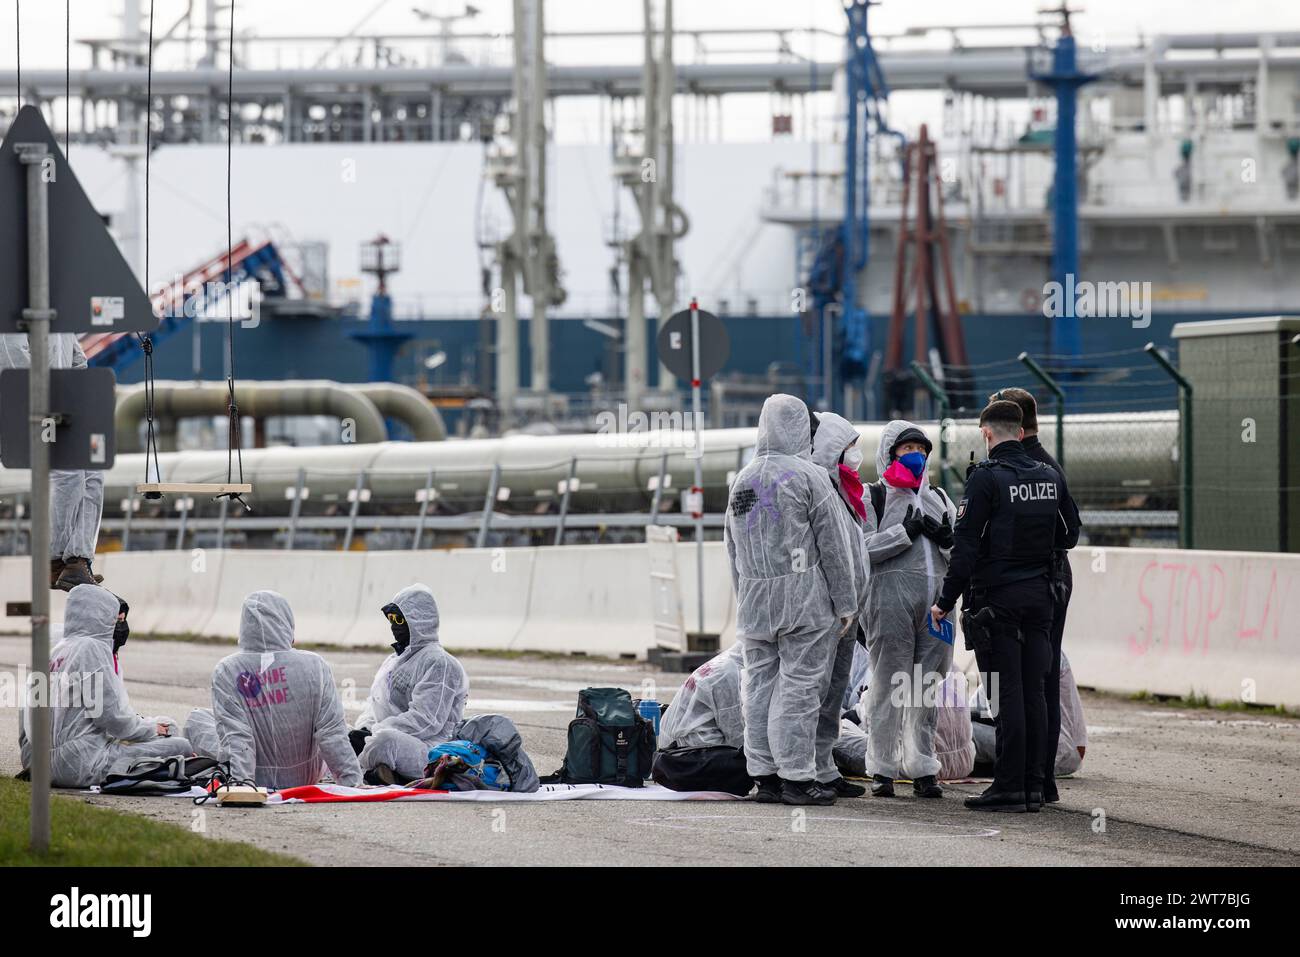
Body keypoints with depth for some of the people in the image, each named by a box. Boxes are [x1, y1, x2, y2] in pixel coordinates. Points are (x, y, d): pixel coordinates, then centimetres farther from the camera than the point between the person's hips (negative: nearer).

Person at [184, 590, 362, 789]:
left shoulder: (226, 671, -17)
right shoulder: (314, 666, -14)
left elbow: (235, 736, -21)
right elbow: (333, 733, -12)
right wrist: (353, 780, -7)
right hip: (305, 778, 1)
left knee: (197, 718, 21)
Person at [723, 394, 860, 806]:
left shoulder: (743, 480, 12)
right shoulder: (807, 476, -8)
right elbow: (834, 544, -7)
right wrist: (845, 602, -2)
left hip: (752, 602, 6)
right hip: (803, 600, -6)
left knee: (759, 685, 8)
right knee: (798, 687, -4)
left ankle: (764, 775, 11)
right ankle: (796, 777, -5)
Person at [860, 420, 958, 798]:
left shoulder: (939, 498, 23)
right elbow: (863, 548, -7)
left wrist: (947, 538, 0)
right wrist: (904, 532, -12)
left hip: (936, 597, 5)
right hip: (891, 593, -5)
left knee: (927, 685, 5)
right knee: (889, 682, -4)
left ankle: (922, 768, 10)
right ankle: (882, 769, 0)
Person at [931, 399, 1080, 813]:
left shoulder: (987, 477, -11)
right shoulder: (1050, 476, 8)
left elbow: (966, 546, -13)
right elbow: (1069, 536, 15)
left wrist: (946, 602, -8)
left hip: (998, 599, -6)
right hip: (1039, 598, 6)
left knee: (1006, 694, -5)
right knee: (1033, 692, 7)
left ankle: (1009, 786, -6)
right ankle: (1033, 786, 8)